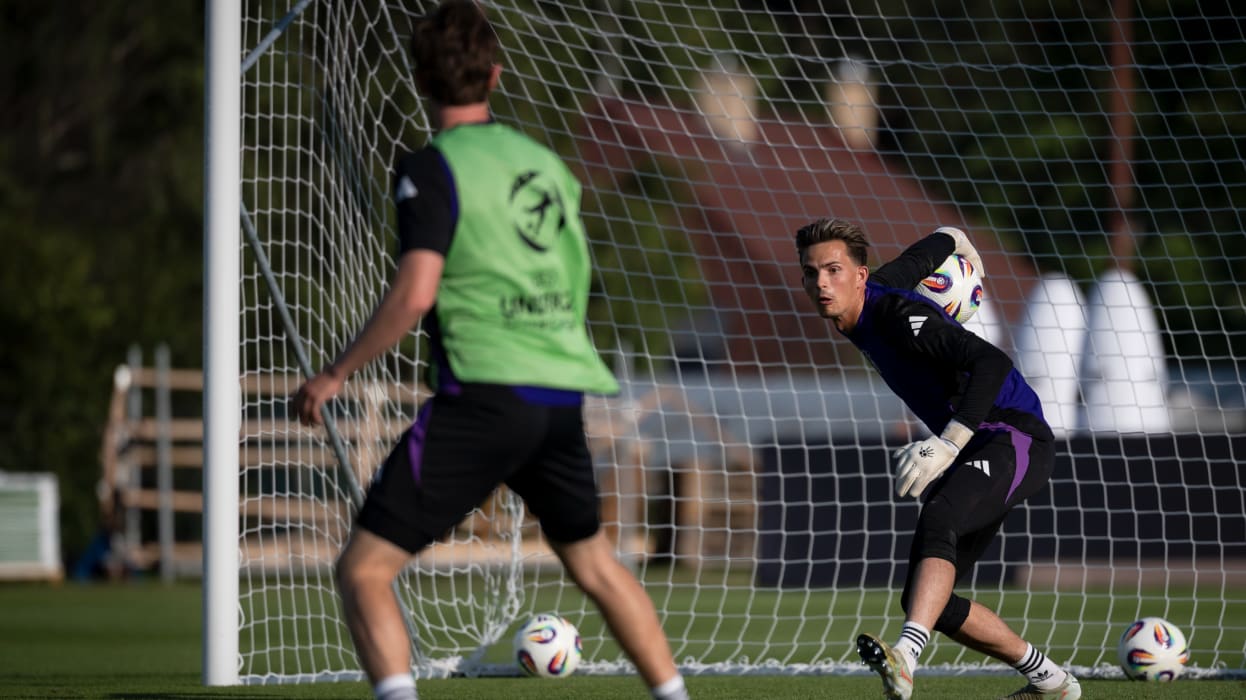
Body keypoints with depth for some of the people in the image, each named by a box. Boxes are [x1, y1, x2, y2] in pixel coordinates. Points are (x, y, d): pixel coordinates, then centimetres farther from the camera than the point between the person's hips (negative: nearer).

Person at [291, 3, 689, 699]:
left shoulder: (432, 168, -6)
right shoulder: (545, 161, 14)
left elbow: (414, 295, -16)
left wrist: (336, 373, -7)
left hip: (484, 398, -7)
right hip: (564, 394, 7)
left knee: (364, 569, -5)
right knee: (594, 562, 27)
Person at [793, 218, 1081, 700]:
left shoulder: (896, 313, -20)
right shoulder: (873, 295, 6)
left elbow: (992, 365, -31)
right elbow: (936, 246, 25)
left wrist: (946, 447, -38)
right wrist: (964, 253, 48)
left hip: (1014, 436, -10)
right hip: (971, 455, 10)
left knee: (937, 521, -38)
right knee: (926, 600, 6)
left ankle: (905, 658, -60)